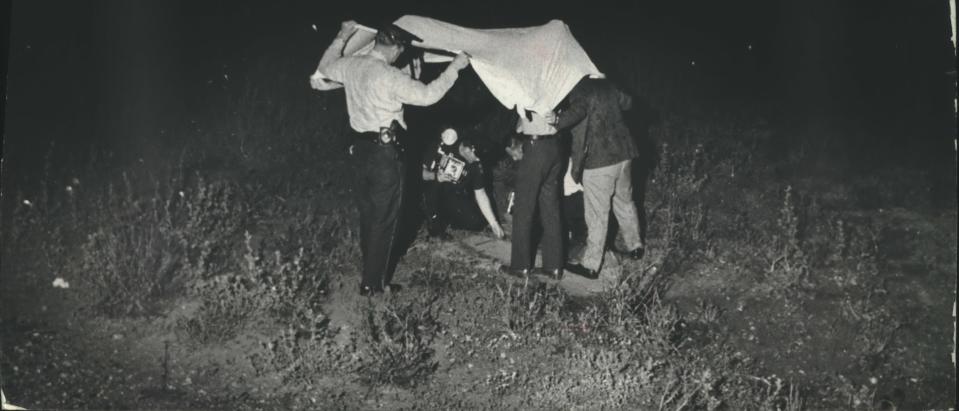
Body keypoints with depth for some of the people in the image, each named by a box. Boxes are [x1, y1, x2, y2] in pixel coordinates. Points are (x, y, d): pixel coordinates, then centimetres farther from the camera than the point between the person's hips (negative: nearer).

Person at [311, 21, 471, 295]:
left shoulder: (351, 66, 3)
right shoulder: (389, 76, -19)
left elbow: (325, 67, 24)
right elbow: (427, 95, -19)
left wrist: (342, 37, 33)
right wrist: (455, 67, -11)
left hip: (360, 148, 8)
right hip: (384, 151, -8)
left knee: (367, 214, 18)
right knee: (384, 219, 2)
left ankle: (370, 274, 29)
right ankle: (373, 284, 6)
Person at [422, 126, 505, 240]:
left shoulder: (476, 164, -17)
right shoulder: (442, 148, -21)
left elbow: (480, 195, -12)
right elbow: (422, 171, -12)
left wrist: (494, 224, -16)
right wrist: (435, 176, -34)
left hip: (455, 197, 2)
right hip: (434, 196, -2)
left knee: (478, 223, -16)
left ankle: (446, 219, 12)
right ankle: (434, 221, -11)